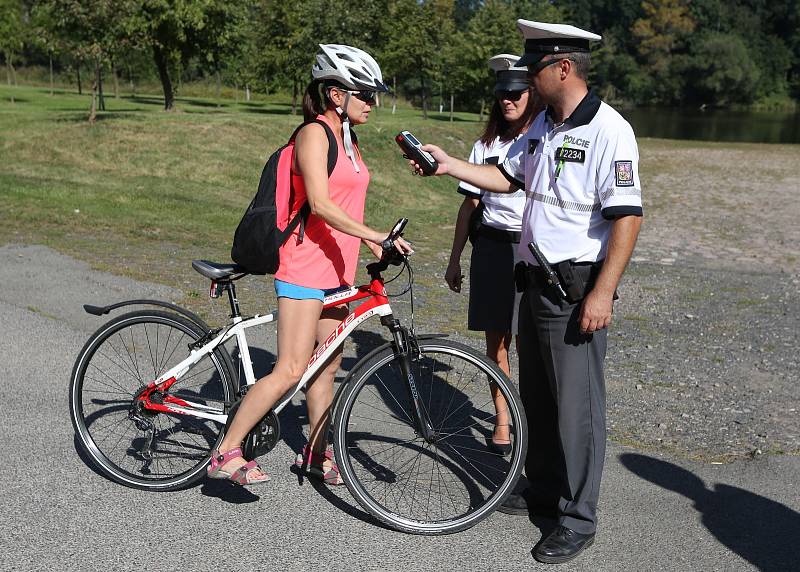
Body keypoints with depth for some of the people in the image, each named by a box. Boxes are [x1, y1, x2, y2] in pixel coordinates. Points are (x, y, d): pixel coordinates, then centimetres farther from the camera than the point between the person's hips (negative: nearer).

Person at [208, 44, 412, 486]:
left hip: (335, 271, 9)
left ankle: (317, 454, 27)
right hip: (304, 270, -9)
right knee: (290, 371, -11)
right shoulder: (314, 134, -12)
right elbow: (320, 205, -23)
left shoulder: (348, 141, 16)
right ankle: (226, 454, -1)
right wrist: (376, 235, -30)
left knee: (328, 365, 14)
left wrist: (374, 248, 19)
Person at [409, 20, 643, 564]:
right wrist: (447, 163, 7)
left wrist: (602, 293, -23)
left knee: (577, 406, 0)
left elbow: (627, 216, -20)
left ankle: (579, 519, 12)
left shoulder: (608, 130, -17)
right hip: (536, 284, 9)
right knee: (536, 395, 18)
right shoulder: (543, 125, 11)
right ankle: (545, 488, 35)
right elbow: (506, 177, 18)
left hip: (577, 289, -9)